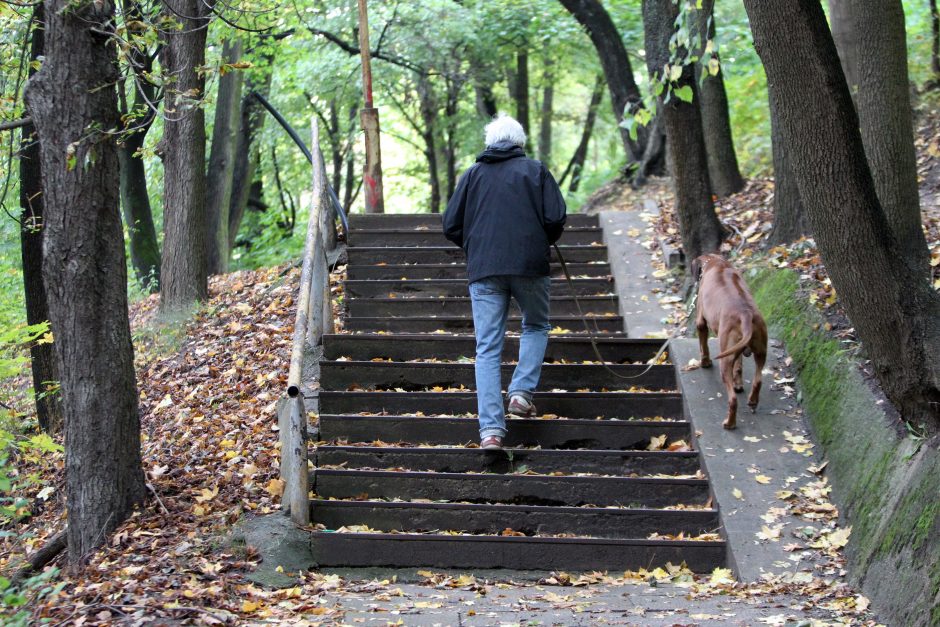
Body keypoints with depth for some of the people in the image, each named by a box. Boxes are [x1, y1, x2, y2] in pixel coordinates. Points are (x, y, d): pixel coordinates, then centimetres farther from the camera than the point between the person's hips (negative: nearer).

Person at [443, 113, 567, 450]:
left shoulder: (473, 174, 13)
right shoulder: (535, 170, 6)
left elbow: (450, 225, 9)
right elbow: (556, 217, -4)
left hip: (483, 270, 1)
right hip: (529, 265, -1)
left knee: (488, 349, 1)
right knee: (536, 326, 23)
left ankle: (491, 428, -8)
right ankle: (522, 391, 3)